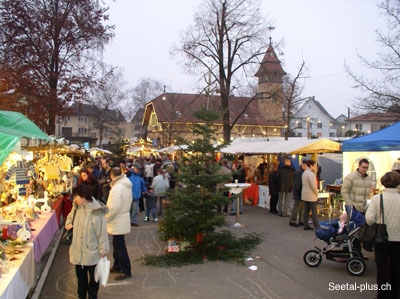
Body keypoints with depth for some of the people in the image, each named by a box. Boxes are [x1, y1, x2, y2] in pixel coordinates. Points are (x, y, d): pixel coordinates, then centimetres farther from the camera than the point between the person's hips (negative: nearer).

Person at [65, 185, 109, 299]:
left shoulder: (97, 211, -22)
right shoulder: (76, 208, -1)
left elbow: (102, 232, -17)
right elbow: (70, 216, 23)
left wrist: (103, 250, -14)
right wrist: (68, 224, 1)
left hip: (92, 253, -6)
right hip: (78, 252, 6)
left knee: (93, 277, 14)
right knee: (80, 277, 22)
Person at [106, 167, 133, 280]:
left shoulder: (117, 188, -23)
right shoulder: (127, 185, 6)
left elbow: (113, 208, -27)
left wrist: (105, 219, -12)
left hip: (118, 222, -9)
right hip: (124, 217, 9)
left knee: (120, 247, 0)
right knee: (117, 245, 22)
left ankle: (126, 271, 7)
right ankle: (117, 266, 35)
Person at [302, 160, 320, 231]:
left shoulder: (304, 173, 11)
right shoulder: (311, 174, -18)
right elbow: (313, 186, -21)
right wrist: (316, 193, -5)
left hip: (304, 195, 9)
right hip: (311, 196, -9)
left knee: (306, 211, 11)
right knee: (314, 211, -3)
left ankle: (306, 225, 14)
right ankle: (317, 227, 2)